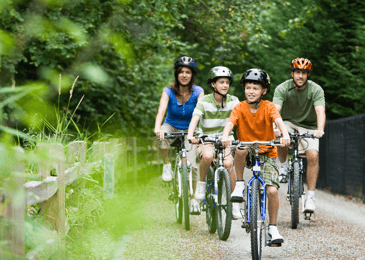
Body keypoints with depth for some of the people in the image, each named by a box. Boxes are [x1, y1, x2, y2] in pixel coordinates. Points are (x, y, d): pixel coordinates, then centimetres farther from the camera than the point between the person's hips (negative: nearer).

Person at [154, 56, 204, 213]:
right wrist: (157, 128, -49)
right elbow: (161, 111, -29)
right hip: (172, 127, 0)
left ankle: (192, 198, 3)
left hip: (189, 131, 0)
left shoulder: (198, 92, -12)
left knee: (192, 165, -16)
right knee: (162, 137, -37)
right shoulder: (169, 91, -14)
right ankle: (166, 165, -12)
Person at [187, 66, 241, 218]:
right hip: (206, 140, -2)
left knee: (228, 164, -25)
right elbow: (195, 119, -22)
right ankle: (201, 183, -8)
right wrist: (190, 136, -41)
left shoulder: (233, 101, -1)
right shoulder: (204, 102, -9)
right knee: (208, 156, -36)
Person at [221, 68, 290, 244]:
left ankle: (273, 228, 1)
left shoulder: (268, 107, -7)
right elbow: (230, 123, -22)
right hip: (247, 153, 0)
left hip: (267, 153, 0)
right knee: (240, 149, -37)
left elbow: (278, 121, -25)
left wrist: (285, 135, -46)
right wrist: (225, 136, -44)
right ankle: (240, 185, -17)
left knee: (272, 190, -17)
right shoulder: (240, 108, -5)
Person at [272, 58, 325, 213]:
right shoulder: (282, 89, -15)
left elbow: (320, 111, -29)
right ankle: (283, 167, -6)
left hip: (308, 127, 0)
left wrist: (320, 129, -48)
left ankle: (310, 197, -16)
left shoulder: (316, 90, -15)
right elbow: (275, 110, -28)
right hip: (288, 123, 0)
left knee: (313, 155, -23)